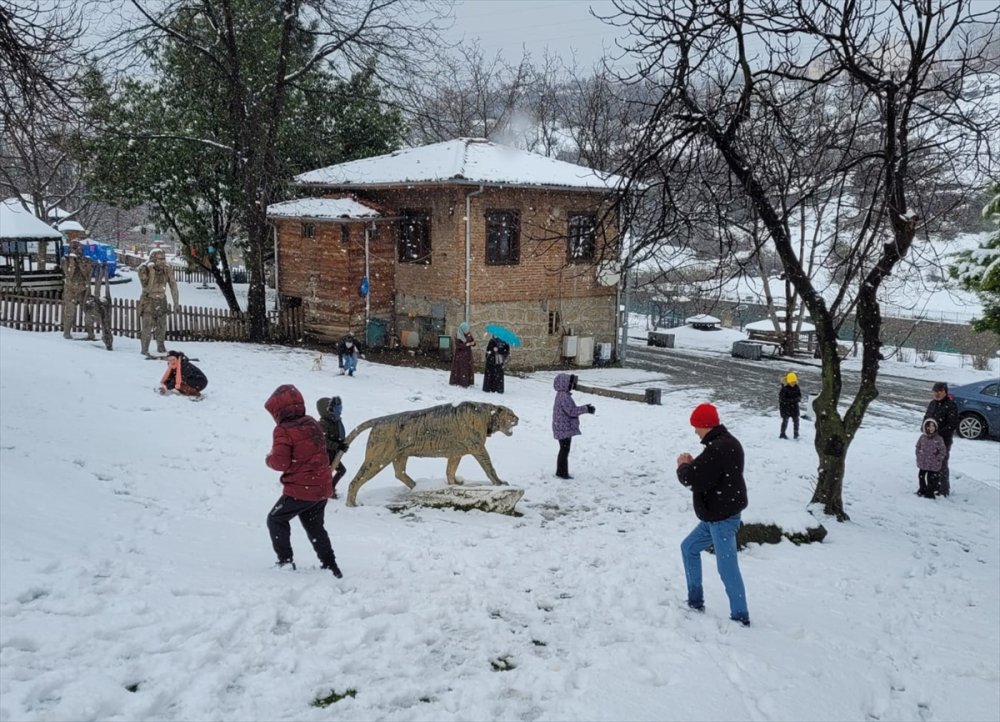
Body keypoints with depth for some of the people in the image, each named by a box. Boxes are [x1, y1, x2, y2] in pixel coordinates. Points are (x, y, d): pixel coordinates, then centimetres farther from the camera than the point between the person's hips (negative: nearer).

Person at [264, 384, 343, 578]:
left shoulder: (284, 431, -16)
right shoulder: (313, 424, 6)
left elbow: (280, 462, -21)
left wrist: (269, 458, 0)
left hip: (299, 490, -7)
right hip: (323, 488, 7)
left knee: (276, 519, 14)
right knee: (315, 526, 23)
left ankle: (285, 560, 7)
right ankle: (330, 565, 21)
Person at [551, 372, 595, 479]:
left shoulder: (562, 395, 13)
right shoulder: (564, 396, -21)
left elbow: (571, 409, 17)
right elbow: (571, 411, -24)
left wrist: (585, 408, 11)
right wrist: (586, 409, -17)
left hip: (563, 428, 10)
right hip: (564, 428, -10)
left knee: (564, 450, 17)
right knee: (565, 450, -2)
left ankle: (561, 471, 25)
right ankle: (562, 472, 4)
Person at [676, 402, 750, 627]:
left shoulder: (717, 449, -25)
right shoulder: (727, 443, 10)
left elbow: (691, 478, -26)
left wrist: (683, 465, -5)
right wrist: (692, 465, 1)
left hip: (722, 518, -11)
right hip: (718, 514, 11)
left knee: (727, 568, -4)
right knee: (689, 548, 21)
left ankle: (740, 617, 6)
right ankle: (695, 602, 29)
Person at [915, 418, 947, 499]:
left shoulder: (938, 439, -11)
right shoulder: (922, 437, 0)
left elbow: (943, 451, -7)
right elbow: (918, 447, 12)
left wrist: (938, 459, -12)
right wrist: (919, 456, 4)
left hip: (933, 465, -4)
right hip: (923, 464, 4)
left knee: (931, 479, 1)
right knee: (921, 477, 15)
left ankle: (930, 492, 13)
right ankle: (922, 490, 33)